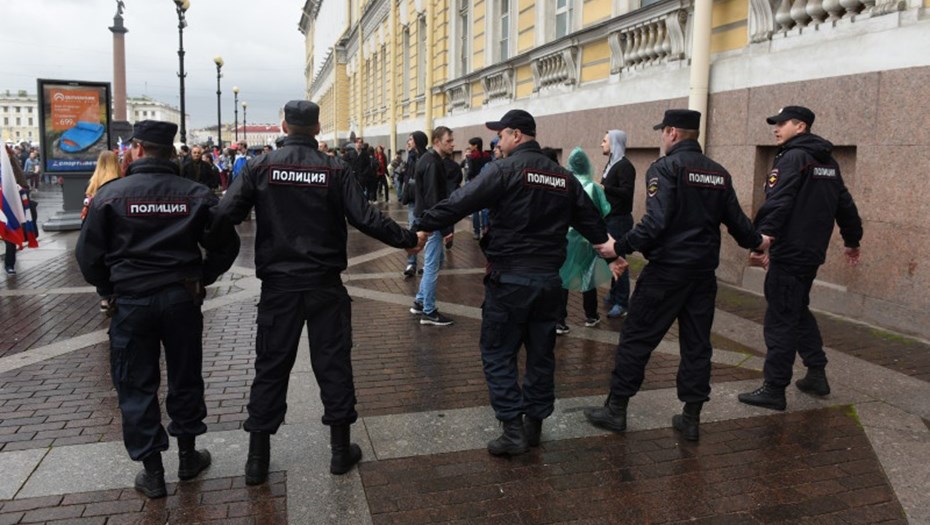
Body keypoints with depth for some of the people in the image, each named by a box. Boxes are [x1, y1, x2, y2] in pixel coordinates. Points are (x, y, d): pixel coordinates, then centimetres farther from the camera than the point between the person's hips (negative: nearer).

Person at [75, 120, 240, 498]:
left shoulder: (110, 194, -6)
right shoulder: (195, 194, -1)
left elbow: (88, 254, -4)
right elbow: (226, 245, 0)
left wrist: (109, 288, 11)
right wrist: (201, 278, 9)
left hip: (131, 300, -2)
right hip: (183, 298, 2)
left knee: (136, 386, 10)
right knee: (185, 378, 16)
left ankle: (152, 473, 17)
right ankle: (188, 457, 29)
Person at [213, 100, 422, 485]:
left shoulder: (260, 167, -4)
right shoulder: (335, 169, -5)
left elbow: (226, 214, -11)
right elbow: (366, 219, -10)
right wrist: (407, 239, 2)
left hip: (278, 283, 1)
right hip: (325, 283, 0)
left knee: (271, 366, 10)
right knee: (333, 361, 10)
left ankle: (257, 458, 17)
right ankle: (341, 450, 19)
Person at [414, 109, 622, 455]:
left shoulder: (506, 169, -9)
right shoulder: (564, 177, 10)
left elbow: (462, 202, -16)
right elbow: (589, 218, 16)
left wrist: (423, 226, -10)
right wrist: (610, 251, 27)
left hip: (510, 278, -6)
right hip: (549, 279, 6)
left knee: (498, 353, 4)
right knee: (541, 352, 15)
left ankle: (513, 430, 2)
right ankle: (535, 423, 26)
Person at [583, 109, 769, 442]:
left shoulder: (665, 168, -10)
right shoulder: (719, 173, 9)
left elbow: (656, 222, -22)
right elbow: (735, 220, 13)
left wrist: (621, 247, -16)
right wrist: (756, 241, 31)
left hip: (667, 269, -6)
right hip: (704, 271, 6)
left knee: (636, 338, 3)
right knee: (697, 343, 12)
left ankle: (616, 410, 10)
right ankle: (691, 417, 19)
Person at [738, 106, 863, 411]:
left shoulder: (793, 158, -12)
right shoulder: (828, 163, 16)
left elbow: (776, 204, -26)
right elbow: (845, 205, 22)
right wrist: (852, 240, 33)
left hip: (789, 254, -9)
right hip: (813, 252, 9)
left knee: (780, 320, -5)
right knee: (799, 311, 22)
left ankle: (774, 390, -1)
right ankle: (817, 375, 28)